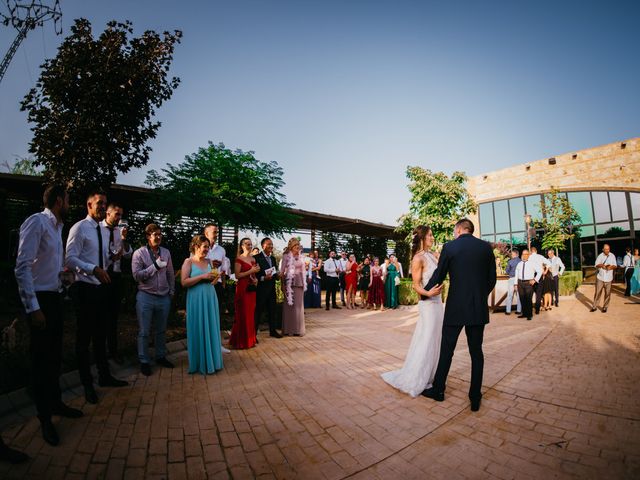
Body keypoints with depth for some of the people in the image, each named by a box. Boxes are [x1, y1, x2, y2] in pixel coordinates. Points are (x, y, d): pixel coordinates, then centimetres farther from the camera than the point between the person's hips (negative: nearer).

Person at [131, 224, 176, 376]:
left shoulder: (166, 252, 6)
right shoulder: (139, 253, -6)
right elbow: (136, 275, -14)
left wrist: (171, 292, 11)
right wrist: (155, 266, -20)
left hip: (164, 297, 4)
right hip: (146, 297, -4)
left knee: (161, 330, 15)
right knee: (144, 332, 5)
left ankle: (161, 357, 30)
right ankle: (144, 362, 19)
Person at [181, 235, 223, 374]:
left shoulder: (208, 261, 11)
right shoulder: (188, 261, -5)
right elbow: (184, 282, -14)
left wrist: (216, 277, -1)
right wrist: (202, 276, -18)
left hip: (210, 299, 5)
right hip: (196, 300, -5)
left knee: (211, 329, 10)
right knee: (199, 331, 4)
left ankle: (212, 361, 24)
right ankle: (200, 363, 19)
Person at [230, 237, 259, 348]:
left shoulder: (253, 259, 14)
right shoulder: (239, 259, -7)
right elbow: (237, 275, -13)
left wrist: (255, 279, 4)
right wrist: (251, 271, -17)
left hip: (252, 288, 7)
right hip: (242, 288, -6)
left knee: (251, 313, 10)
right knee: (242, 314, -1)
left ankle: (250, 339, 21)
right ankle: (242, 341, 11)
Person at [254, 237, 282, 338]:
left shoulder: (273, 258, 13)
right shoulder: (256, 257, -11)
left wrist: (276, 275, -5)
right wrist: (263, 278, -25)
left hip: (271, 288, 7)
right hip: (261, 289, -7)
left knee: (272, 310, 15)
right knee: (258, 311, 2)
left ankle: (272, 330, 29)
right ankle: (254, 333, 13)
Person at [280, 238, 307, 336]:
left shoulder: (300, 257, 9)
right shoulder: (286, 256, -3)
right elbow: (282, 271, -3)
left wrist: (304, 283, 10)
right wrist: (282, 284, -8)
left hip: (299, 282, 4)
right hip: (289, 282, -4)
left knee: (298, 305, 6)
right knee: (288, 305, 1)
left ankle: (298, 329, 15)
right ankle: (288, 329, 11)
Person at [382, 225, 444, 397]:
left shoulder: (431, 255, 10)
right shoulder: (418, 258, -14)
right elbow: (416, 285, -16)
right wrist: (428, 293, -33)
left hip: (437, 302, 9)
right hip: (428, 304, -9)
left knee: (435, 340, 15)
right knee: (426, 342, -2)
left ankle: (429, 376, 29)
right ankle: (415, 380, 12)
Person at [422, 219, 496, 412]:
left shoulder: (449, 247, -7)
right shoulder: (486, 247, 3)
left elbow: (439, 276, -2)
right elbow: (492, 279, 6)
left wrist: (425, 291, 14)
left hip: (456, 307, -3)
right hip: (479, 308, 3)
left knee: (446, 350, 10)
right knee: (476, 352, 13)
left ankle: (438, 390, 24)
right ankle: (475, 398, 21)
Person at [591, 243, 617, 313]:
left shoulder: (612, 256, 3)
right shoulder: (600, 256, 1)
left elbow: (615, 266, 2)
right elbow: (596, 265, -2)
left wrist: (611, 266, -20)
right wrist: (601, 265, -23)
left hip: (608, 278, 1)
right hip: (600, 278, -1)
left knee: (607, 293, 3)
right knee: (597, 292, 0)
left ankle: (605, 307, 16)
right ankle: (594, 306, 8)